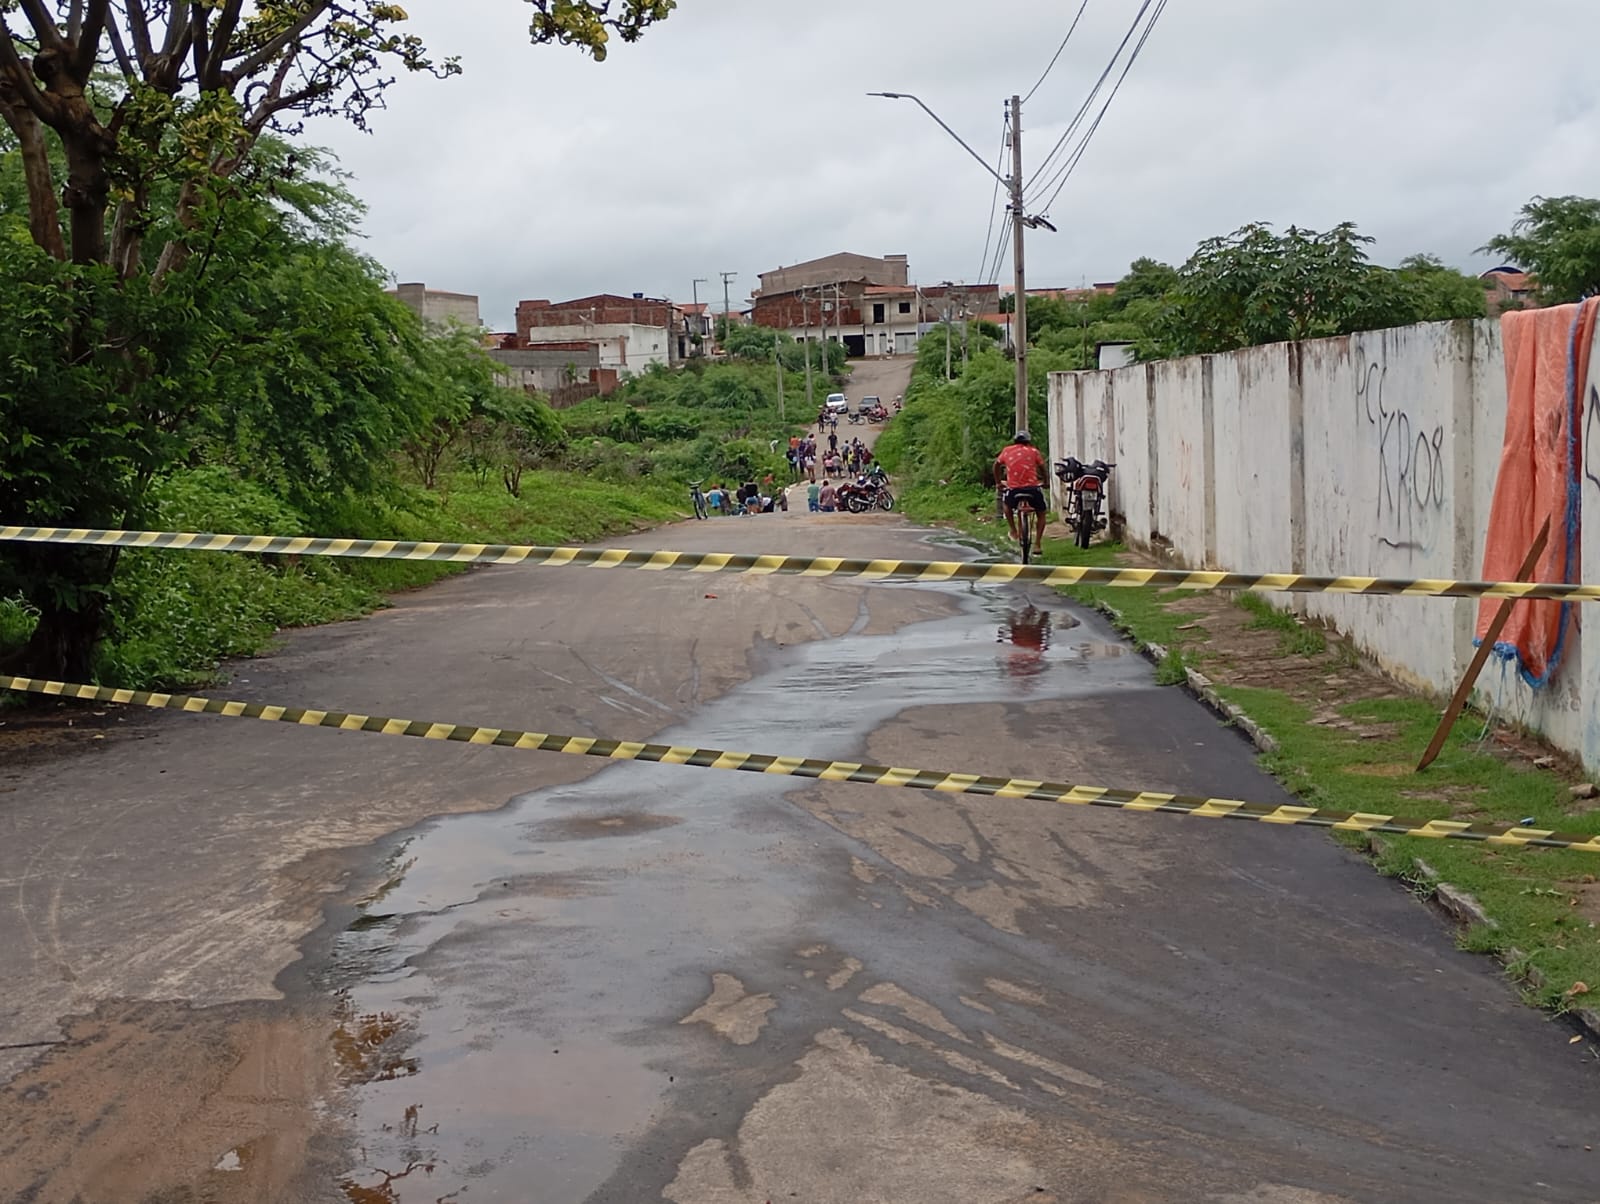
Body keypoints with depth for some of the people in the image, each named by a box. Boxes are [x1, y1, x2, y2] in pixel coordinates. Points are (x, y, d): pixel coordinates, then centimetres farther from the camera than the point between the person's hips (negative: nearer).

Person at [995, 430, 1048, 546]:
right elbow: (1042, 467, 13)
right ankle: (1039, 542, 8)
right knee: (1041, 514, 18)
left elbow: (997, 464, 23)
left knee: (1007, 506, 34)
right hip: (1033, 487, -1)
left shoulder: (1007, 450, 13)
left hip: (1013, 488, 1)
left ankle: (1013, 531, 25)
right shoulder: (1033, 451, 9)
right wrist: (1044, 482, 28)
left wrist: (998, 482, 34)